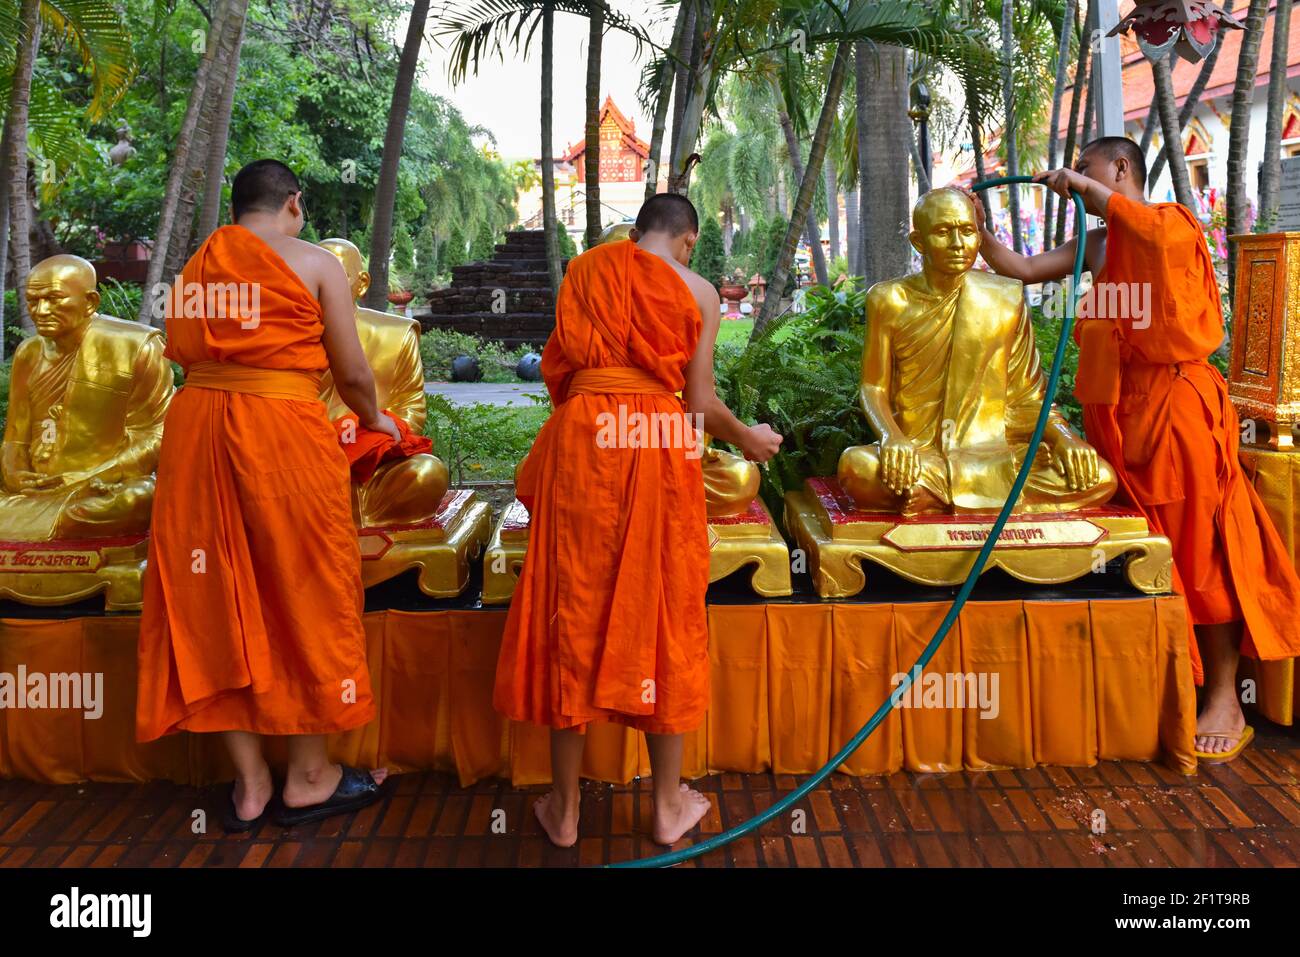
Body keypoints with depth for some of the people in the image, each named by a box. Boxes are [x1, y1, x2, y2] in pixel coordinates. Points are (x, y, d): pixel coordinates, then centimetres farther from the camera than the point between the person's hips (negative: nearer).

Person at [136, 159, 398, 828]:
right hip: (282, 429, -5)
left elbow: (182, 352, 14)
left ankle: (248, 783, 18)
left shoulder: (195, 267, 14)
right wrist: (373, 420, 20)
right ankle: (308, 777, 17)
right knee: (300, 588, 7)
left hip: (193, 423, 5)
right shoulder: (314, 264, 0)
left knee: (218, 595, 10)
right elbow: (352, 374, 0)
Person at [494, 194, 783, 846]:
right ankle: (669, 804, 18)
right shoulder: (697, 292, 5)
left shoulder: (583, 272, 13)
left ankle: (564, 807, 16)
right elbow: (700, 402, 2)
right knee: (661, 610, 7)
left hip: (581, 438, 2)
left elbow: (557, 369, 12)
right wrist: (747, 439, 20)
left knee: (574, 604, 8)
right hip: (659, 444, -2)